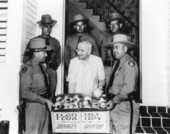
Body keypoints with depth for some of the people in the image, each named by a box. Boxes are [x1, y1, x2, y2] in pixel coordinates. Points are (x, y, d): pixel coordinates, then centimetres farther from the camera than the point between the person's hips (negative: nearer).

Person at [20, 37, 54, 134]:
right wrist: (45, 100, -18)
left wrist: (48, 101, 4)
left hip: (45, 104, 8)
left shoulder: (42, 66, 12)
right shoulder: (27, 68, -12)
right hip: (34, 105, -7)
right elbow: (25, 93, -18)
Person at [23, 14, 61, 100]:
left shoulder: (55, 42, 13)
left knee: (52, 73, -23)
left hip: (50, 71, 2)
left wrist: (51, 68, -1)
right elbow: (25, 59, 7)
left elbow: (58, 59, 15)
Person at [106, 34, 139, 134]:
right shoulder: (117, 63, 15)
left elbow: (128, 88, -20)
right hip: (116, 106, 8)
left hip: (126, 106, -8)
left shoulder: (129, 63, -12)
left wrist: (114, 101, -15)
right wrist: (111, 101, 1)